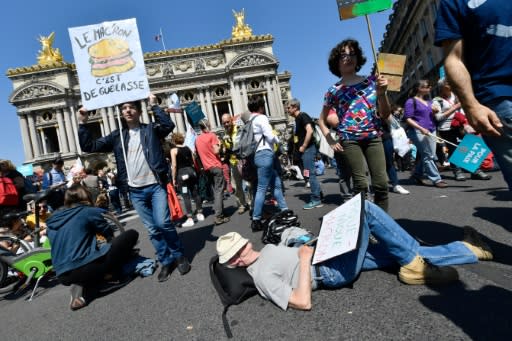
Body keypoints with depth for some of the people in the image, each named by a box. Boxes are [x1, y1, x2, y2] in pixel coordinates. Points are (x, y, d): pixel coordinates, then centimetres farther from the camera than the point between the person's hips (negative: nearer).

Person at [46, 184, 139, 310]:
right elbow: (109, 233, 14)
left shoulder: (53, 219, 18)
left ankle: (80, 284, 11)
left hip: (64, 276, 7)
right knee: (131, 234, 3)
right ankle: (113, 273, 10)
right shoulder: (89, 211, 0)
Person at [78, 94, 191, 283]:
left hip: (155, 186, -3)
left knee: (163, 223, -13)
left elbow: (169, 125, -16)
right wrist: (82, 124, -1)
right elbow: (89, 146, 8)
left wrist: (154, 106, -14)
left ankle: (179, 255, 11)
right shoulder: (117, 136, 10)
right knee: (153, 229, 9)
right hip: (135, 191, 3)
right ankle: (166, 261, 23)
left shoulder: (150, 129, 3)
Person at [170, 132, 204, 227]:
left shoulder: (174, 150, -4)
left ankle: (190, 219, -4)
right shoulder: (188, 148, 11)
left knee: (186, 196, -4)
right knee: (195, 193, 11)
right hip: (191, 171, 6)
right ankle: (200, 214, 20)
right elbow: (194, 162, 11)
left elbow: (174, 165, -10)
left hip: (182, 173, -5)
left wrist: (174, 178, -4)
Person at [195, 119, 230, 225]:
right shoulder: (212, 135, -7)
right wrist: (219, 145, 3)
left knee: (215, 190, 16)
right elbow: (216, 151, -14)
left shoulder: (197, 139, 12)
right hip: (216, 166, -7)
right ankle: (219, 217, -13)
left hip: (207, 168, 7)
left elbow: (197, 153, 18)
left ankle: (218, 211, 20)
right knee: (219, 191, -8)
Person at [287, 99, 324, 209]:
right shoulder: (298, 119, 19)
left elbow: (310, 131, -22)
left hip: (308, 149, -10)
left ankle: (316, 200, -3)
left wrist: (303, 146, -18)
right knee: (310, 174, 12)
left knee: (310, 174, -8)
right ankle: (318, 194, 20)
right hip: (305, 150, 10)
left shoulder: (303, 116, -10)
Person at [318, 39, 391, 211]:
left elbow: (385, 115, 8)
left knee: (381, 183, -4)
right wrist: (331, 141, 2)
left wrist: (382, 93, -9)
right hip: (349, 140, -2)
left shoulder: (372, 81, 9)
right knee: (361, 185, -6)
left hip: (373, 137, 2)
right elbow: (322, 120, 14)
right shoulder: (334, 91, 5)